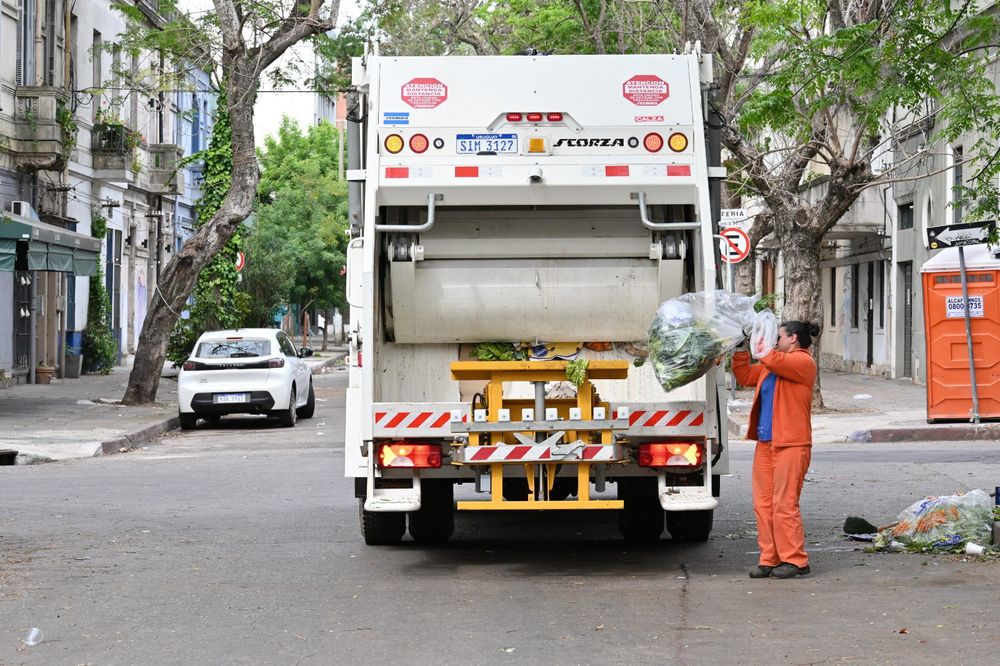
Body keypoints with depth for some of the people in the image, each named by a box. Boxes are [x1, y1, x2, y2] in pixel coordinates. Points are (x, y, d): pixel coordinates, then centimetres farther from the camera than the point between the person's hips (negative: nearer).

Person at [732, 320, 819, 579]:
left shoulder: (803, 362, -4)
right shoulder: (770, 365, 24)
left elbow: (776, 361, -21)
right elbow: (745, 376, 29)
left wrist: (762, 349, -5)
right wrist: (741, 350, 17)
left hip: (791, 444, -9)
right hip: (765, 443, 9)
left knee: (784, 504, -9)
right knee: (763, 503, 5)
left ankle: (795, 560, -2)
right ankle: (769, 559, 9)